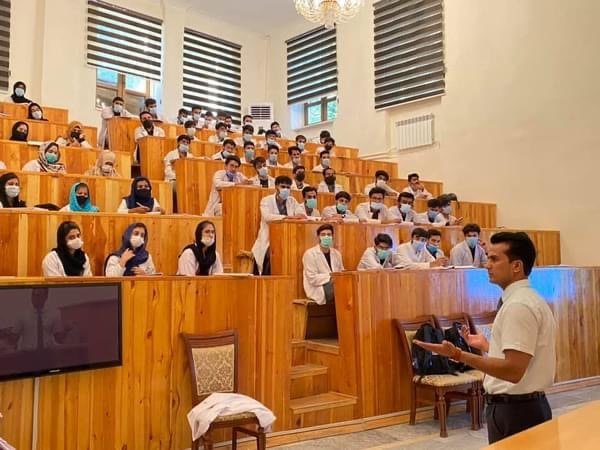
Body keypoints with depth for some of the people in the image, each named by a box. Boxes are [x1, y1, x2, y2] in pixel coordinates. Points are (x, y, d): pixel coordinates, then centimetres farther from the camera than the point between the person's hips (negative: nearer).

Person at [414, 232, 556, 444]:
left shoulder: (518, 306, -21)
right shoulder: (528, 299, 11)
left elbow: (514, 370, -29)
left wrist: (458, 355, -34)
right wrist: (486, 345, 22)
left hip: (515, 410, -10)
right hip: (528, 405, 10)